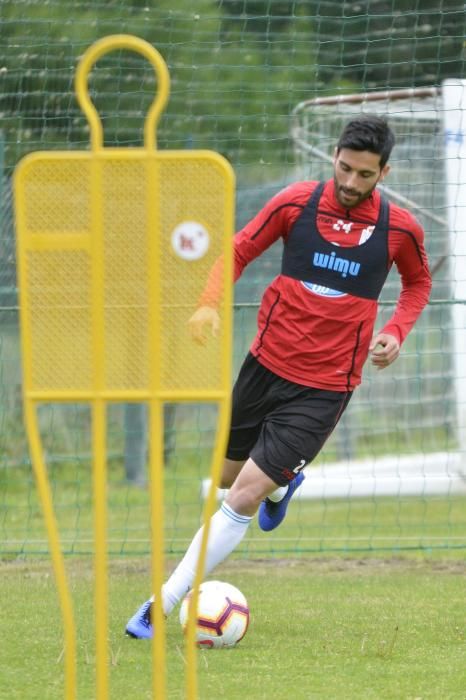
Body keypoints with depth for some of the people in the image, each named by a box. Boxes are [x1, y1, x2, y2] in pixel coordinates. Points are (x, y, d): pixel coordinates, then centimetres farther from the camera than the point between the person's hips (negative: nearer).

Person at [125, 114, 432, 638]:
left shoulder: (400, 229, -6)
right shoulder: (296, 203, -7)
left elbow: (418, 283, 15)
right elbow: (239, 252, 3)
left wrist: (395, 332, -3)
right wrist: (209, 302, -15)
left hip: (324, 388, -3)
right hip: (267, 364, 3)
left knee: (243, 498, -12)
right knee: (229, 476, 19)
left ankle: (161, 606, -8)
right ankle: (284, 483, 54)